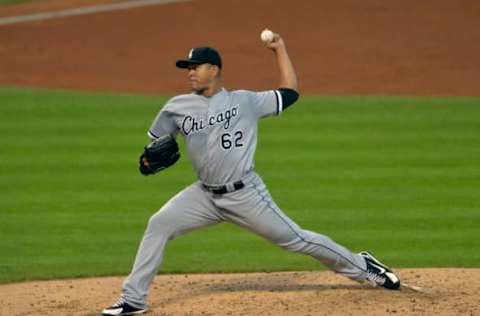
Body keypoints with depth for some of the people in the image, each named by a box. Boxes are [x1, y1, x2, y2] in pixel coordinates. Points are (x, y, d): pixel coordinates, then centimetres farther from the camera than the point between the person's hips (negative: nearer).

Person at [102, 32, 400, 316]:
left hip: (246, 195, -3)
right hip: (205, 195, 3)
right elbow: (156, 140, 16)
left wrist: (280, 49, 1)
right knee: (159, 224, -14)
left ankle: (362, 267, 18)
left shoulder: (244, 101, -2)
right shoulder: (177, 107, 4)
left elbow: (290, 92, 1)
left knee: (294, 238, 0)